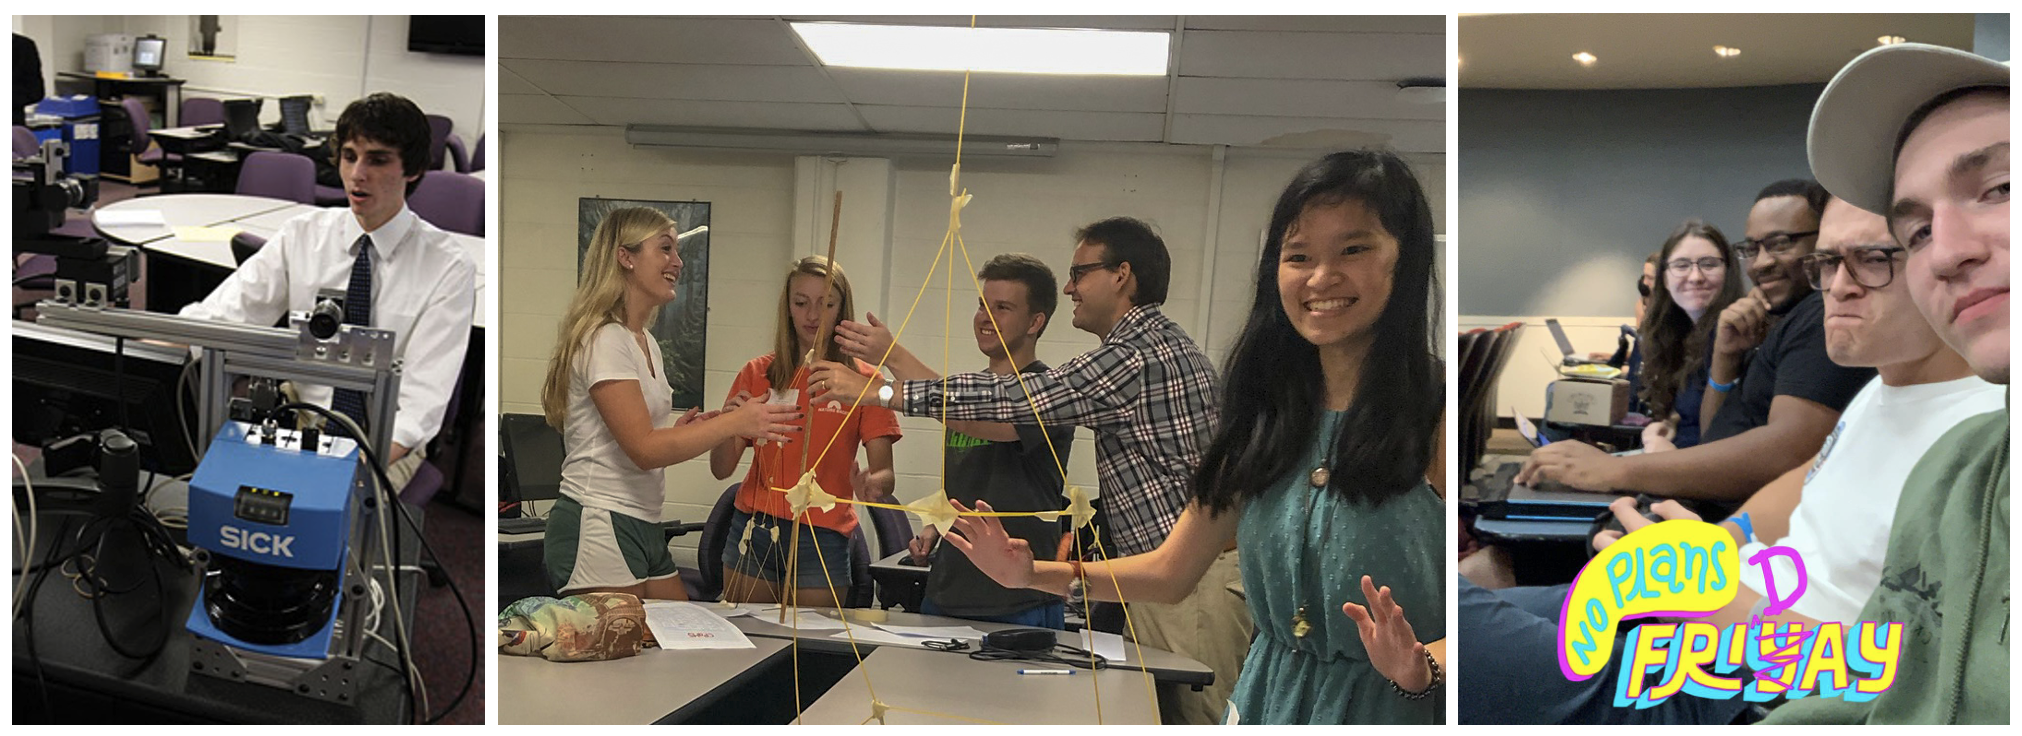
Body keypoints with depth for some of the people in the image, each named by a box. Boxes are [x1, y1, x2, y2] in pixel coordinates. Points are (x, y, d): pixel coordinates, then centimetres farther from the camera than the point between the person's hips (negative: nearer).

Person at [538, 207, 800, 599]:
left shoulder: (646, 343, 15)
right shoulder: (605, 339, -13)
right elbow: (643, 449, -21)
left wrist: (679, 431, 0)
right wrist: (736, 422, -25)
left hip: (644, 529, 9)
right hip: (598, 527, -9)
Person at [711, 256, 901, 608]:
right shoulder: (759, 373, 6)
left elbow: (885, 473, -6)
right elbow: (721, 469, 3)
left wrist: (870, 484, -29)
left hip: (822, 539, -2)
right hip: (754, 530, 2)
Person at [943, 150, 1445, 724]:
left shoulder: (1435, 423, -15)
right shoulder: (1265, 421, 3)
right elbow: (1169, 573, 7)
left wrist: (1418, 667, -34)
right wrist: (1032, 575, -2)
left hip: (1396, 709, -5)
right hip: (1268, 699, 6)